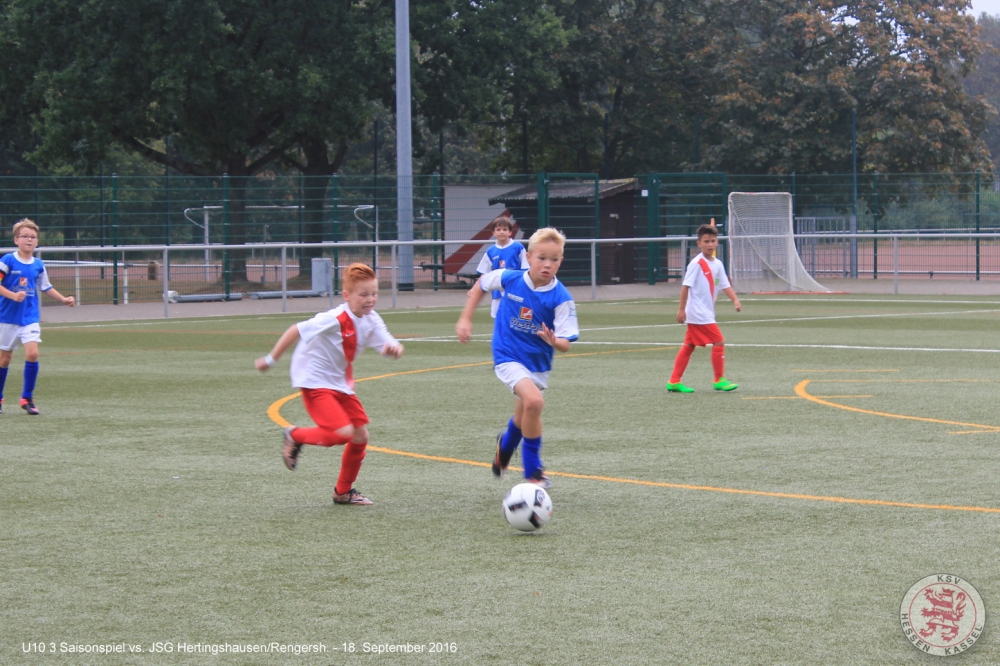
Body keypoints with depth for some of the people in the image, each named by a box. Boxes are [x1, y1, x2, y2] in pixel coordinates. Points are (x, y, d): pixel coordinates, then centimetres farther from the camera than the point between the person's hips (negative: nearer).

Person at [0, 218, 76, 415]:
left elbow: (46, 287, 17)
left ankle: (27, 398, -2)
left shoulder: (38, 265, 4)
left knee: (32, 354, -14)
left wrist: (64, 299, 8)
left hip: (30, 318, 3)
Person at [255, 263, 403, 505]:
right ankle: (295, 436, 7)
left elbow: (390, 345, -8)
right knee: (343, 433, -20)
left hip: (340, 384, 8)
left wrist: (394, 348, -34)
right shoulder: (335, 320, -26)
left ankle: (343, 491, 23)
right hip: (314, 382, -8)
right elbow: (296, 330, -21)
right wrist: (271, 360, -15)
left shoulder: (371, 321, -4)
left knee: (360, 435, 5)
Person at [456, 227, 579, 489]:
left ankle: (505, 445, 57)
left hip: (538, 362, 3)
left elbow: (565, 344, -19)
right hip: (508, 357, -2)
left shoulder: (561, 298, -18)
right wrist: (465, 319, 5)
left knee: (523, 419, 19)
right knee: (534, 401, -27)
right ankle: (533, 470, -13)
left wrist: (553, 341, -42)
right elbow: (481, 284, 7)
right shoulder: (510, 279, -14)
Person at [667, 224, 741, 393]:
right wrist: (681, 309, -16)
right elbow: (686, 286, -14)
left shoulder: (717, 264, 9)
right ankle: (719, 380, -1)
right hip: (698, 314, -8)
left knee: (688, 346, 10)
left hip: (706, 314, 8)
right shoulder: (696, 263, -13)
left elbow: (725, 285, 9)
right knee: (719, 342, -9)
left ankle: (674, 382, 14)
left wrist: (735, 300, -8)